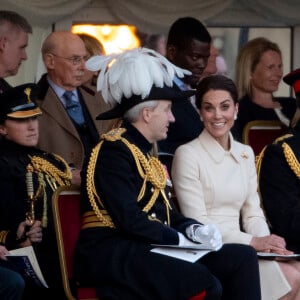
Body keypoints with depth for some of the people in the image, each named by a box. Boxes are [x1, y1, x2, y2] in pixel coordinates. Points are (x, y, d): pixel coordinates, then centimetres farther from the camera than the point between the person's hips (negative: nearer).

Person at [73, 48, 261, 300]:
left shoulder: (145, 152, 20)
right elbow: (129, 218, -18)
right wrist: (178, 239, -11)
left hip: (141, 250, 10)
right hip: (112, 253, -10)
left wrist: (193, 230, -2)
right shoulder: (114, 150, -9)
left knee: (243, 258, -3)